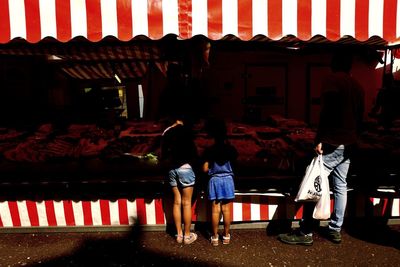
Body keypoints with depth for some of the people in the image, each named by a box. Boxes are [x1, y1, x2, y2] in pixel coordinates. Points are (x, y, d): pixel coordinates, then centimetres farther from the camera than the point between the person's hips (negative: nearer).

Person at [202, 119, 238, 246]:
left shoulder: (209, 150, -8)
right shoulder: (231, 149, -5)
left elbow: (205, 169, -7)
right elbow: (234, 163, 8)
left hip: (214, 180, -1)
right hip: (227, 179, 1)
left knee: (215, 210, 5)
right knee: (226, 210, 8)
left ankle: (215, 237, 13)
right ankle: (226, 236, 18)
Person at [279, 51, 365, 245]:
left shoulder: (332, 80, -7)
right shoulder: (358, 86, 15)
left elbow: (327, 112, -18)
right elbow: (360, 118, 17)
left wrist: (319, 139, -19)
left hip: (332, 143, -8)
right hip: (349, 145, 8)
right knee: (340, 186, 13)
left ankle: (305, 233, -1)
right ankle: (335, 230, 22)